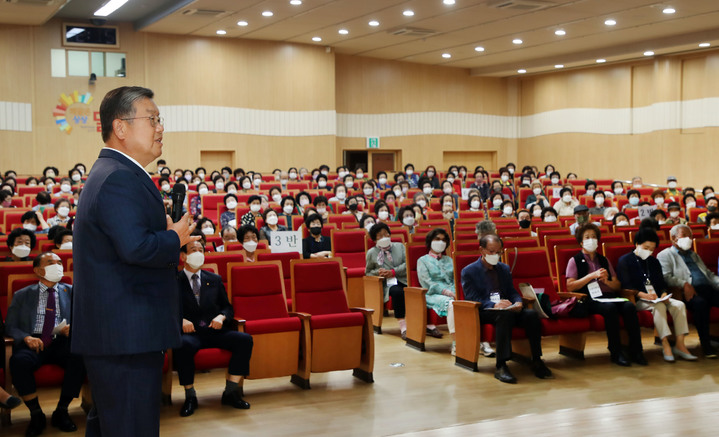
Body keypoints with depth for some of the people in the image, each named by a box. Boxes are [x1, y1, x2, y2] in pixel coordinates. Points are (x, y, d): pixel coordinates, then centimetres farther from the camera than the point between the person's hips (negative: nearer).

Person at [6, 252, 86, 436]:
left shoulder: (72, 292, 18)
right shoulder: (22, 295, 15)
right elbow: (11, 327, 9)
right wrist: (26, 338, -13)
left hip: (62, 343, 1)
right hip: (33, 343, 0)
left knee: (80, 357, -34)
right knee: (19, 361, -35)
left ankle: (61, 412, -14)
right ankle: (36, 415, -15)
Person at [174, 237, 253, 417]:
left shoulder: (214, 279, 19)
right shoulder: (175, 281, 8)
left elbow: (227, 307, 20)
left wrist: (221, 316, -3)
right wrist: (180, 320, -16)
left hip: (214, 330, 4)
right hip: (190, 332, -3)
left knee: (245, 340, -23)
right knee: (182, 345, -39)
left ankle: (230, 392, -15)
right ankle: (190, 397, -20)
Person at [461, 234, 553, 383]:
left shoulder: (504, 268, 21)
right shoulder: (469, 272, 2)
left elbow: (512, 292, 18)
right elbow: (472, 299, -8)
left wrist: (518, 302, -8)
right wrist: (494, 305, -25)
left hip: (506, 308, 5)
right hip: (483, 313, -5)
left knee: (531, 314, -25)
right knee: (506, 315, -38)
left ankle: (536, 361, -19)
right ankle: (501, 367, -40)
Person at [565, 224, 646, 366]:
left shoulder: (604, 260, 25)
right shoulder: (575, 261, 11)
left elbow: (617, 285, 20)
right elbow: (570, 286, -3)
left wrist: (607, 281, -3)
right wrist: (592, 276, -7)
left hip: (608, 296, 4)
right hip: (589, 300, -4)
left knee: (629, 306, -27)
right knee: (610, 308, -36)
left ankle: (636, 351, -26)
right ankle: (616, 353, -30)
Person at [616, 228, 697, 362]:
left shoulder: (654, 262, 23)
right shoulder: (625, 261, 2)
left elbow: (662, 283, 17)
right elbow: (625, 287, -9)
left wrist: (664, 294, -7)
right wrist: (643, 295, -24)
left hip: (656, 299, 6)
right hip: (636, 300, -6)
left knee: (679, 304, -20)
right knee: (659, 306, -35)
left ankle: (680, 345, -23)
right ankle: (665, 345, -37)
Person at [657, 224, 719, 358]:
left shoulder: (694, 255, 36)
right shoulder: (665, 255, 13)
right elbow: (665, 277, -3)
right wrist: (684, 284, -19)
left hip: (708, 289, 6)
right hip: (690, 293, -6)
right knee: (699, 302, -39)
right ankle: (706, 344, -32)